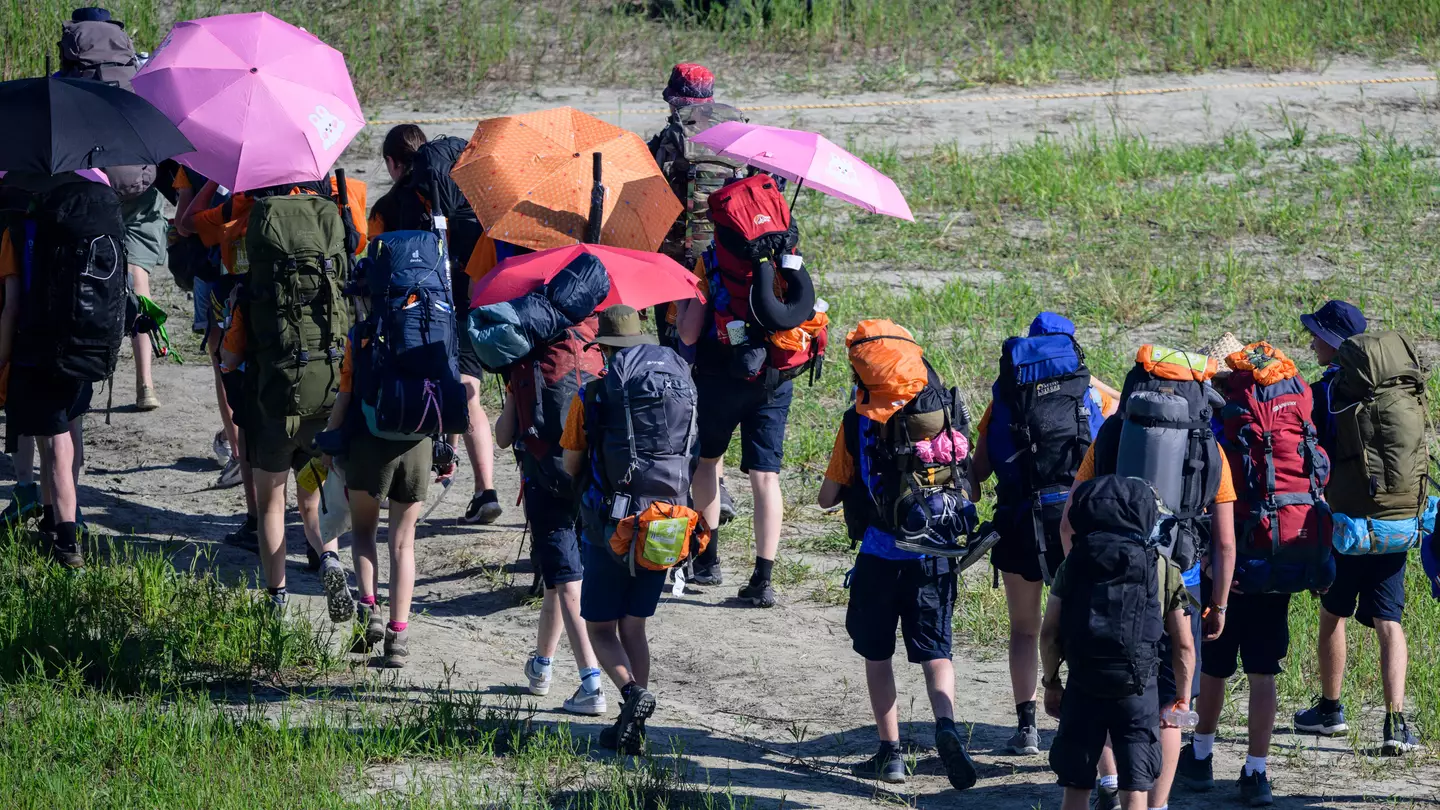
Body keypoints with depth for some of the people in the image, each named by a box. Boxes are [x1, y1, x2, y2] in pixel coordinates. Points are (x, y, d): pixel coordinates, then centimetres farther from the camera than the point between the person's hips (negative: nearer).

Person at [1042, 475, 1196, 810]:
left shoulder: (1073, 566, 2)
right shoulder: (1165, 572, 1)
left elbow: (1049, 634, 2)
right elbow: (1184, 646, 2)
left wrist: (1051, 683, 16)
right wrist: (1182, 698, 14)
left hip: (1082, 688, 1)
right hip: (1139, 691, -1)